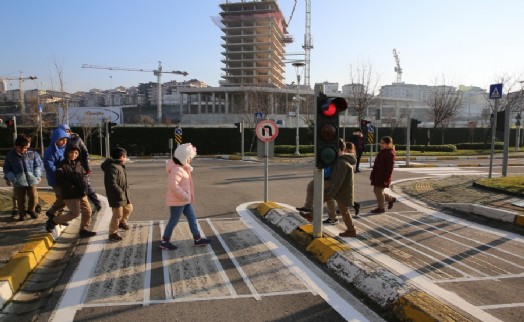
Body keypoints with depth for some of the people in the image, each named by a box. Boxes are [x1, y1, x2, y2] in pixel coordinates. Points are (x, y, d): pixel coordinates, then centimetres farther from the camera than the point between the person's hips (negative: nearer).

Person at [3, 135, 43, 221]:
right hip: (18, 181, 0)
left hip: (31, 180, 0)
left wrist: (38, 175, -1)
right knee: (20, 199, 5)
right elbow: (7, 168, 8)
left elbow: (38, 165, 7)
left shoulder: (33, 154, -2)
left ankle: (31, 210, 28)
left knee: (34, 196, 2)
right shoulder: (10, 155, -1)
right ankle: (21, 213, 25)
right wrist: (8, 178, 0)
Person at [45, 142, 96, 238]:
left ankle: (84, 230, 21)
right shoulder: (62, 165, -10)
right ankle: (53, 221, 11)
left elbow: (84, 175, 14)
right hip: (69, 194, -7)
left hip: (81, 193, 7)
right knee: (75, 213, -6)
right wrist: (71, 186, -20)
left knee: (87, 210, 7)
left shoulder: (78, 164, 10)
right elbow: (59, 181, -15)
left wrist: (84, 184, -6)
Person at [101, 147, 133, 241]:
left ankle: (122, 222, 48)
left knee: (129, 208, 25)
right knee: (118, 215, -2)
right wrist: (120, 192, -24)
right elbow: (112, 184, -29)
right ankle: (113, 234, 12)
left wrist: (126, 188, 9)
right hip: (116, 196, -10)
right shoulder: (112, 167, -23)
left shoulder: (119, 166, 11)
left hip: (123, 195, 10)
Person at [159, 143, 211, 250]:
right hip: (177, 201, -10)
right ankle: (164, 242, 17)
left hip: (183, 200, 10)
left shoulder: (182, 167, 10)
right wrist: (185, 196, -25)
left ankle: (197, 239, 22)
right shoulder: (177, 170, -23)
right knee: (174, 221, 3)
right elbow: (173, 186, -34)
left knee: (192, 218, 13)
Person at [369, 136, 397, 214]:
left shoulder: (390, 154, -16)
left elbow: (390, 168, -18)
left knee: (379, 191, -1)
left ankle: (381, 208, 14)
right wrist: (372, 175, 17)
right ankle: (391, 199, 33)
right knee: (376, 190, 16)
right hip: (377, 176, 9)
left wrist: (386, 179, -20)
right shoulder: (381, 152, 12)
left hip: (383, 177, -9)